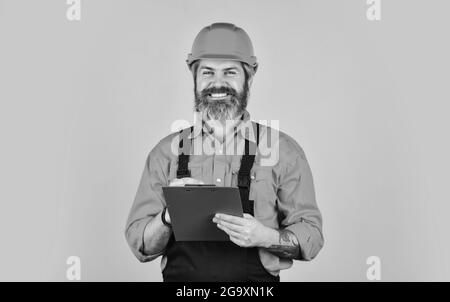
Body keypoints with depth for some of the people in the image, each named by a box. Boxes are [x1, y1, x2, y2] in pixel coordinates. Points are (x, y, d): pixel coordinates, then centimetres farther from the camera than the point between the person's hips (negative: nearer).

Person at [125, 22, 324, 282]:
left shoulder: (284, 151, 1)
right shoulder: (166, 153, 6)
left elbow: (311, 236, 1)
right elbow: (139, 245, 6)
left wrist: (266, 237, -17)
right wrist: (168, 216, -13)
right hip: (181, 282, 2)